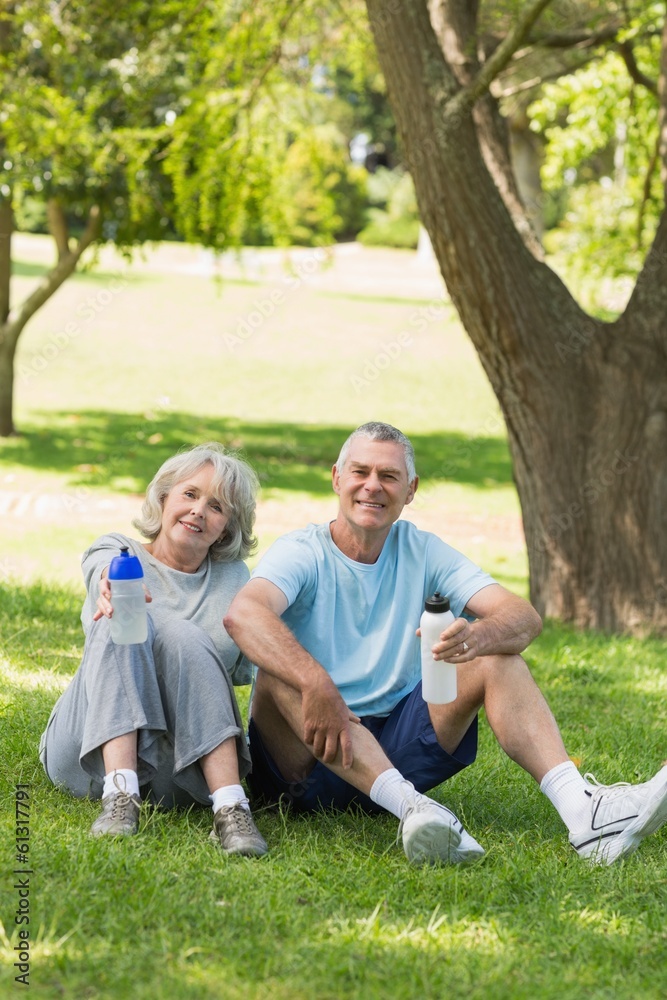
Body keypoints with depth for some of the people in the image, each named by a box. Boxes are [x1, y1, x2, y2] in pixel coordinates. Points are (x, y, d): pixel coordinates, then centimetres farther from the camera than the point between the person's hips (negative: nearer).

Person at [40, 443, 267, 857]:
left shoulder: (233, 578, 18)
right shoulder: (116, 551, 10)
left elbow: (245, 669, 14)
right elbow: (106, 569, -16)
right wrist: (114, 587, -42)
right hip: (89, 755, -1)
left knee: (180, 633, -25)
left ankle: (230, 807, -38)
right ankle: (120, 794, -41)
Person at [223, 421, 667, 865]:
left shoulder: (422, 552, 5)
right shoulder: (302, 553, -6)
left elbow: (525, 617, -9)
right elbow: (242, 614, -30)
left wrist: (477, 636, -33)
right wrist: (316, 685, -46)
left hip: (395, 752, 4)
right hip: (305, 757, -3)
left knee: (495, 652, -12)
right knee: (282, 670, -32)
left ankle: (580, 807, -33)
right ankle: (412, 808, -49)